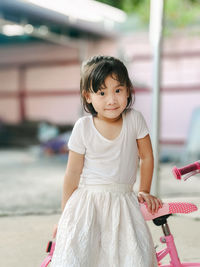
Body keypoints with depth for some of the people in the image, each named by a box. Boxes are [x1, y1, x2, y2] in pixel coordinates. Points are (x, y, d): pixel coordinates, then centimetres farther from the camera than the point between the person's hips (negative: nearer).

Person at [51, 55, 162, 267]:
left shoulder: (134, 119, -5)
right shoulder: (83, 128, -7)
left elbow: (146, 157, 9)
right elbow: (73, 173, -1)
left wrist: (144, 192, 15)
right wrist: (65, 214, 4)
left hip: (123, 201, 1)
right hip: (88, 200, -1)